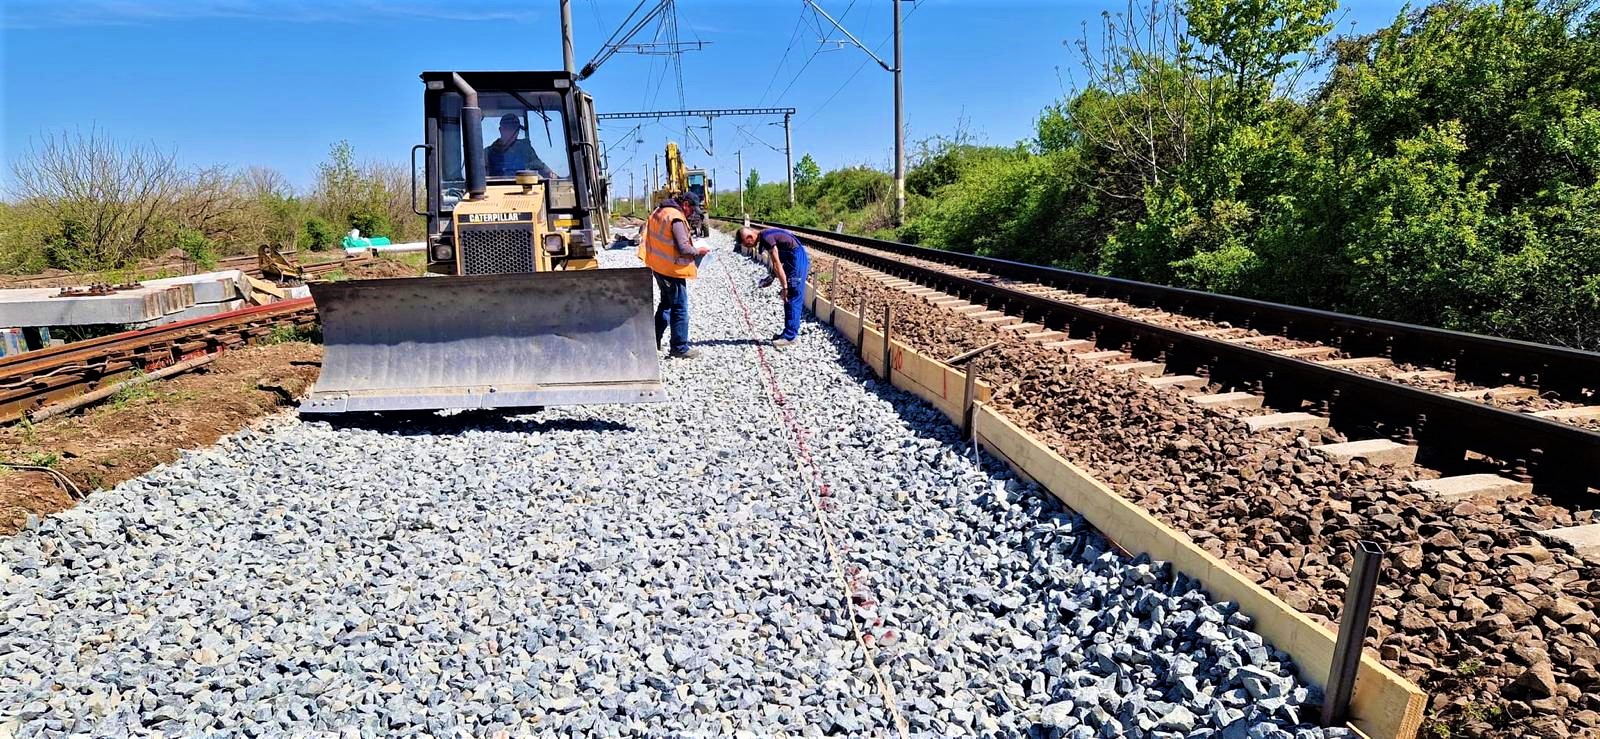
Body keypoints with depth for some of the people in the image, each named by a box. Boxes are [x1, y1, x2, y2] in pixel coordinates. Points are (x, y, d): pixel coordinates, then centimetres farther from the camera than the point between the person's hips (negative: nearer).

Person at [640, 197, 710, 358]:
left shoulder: (657, 213, 7)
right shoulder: (676, 218, -20)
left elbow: (648, 239, 16)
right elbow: (683, 248, -25)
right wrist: (698, 251, -8)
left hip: (657, 266, 9)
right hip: (673, 269, -9)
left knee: (666, 303, 24)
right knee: (680, 308, 2)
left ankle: (654, 340, 28)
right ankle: (680, 348, 8)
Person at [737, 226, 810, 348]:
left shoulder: (766, 239, -18)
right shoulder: (765, 236, 11)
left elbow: (777, 264, -19)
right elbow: (777, 260, 19)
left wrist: (784, 287, -16)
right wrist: (772, 277, 14)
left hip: (798, 258, -10)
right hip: (795, 259, 10)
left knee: (792, 298, -6)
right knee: (789, 299, 14)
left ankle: (790, 336, -2)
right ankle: (790, 332, 21)